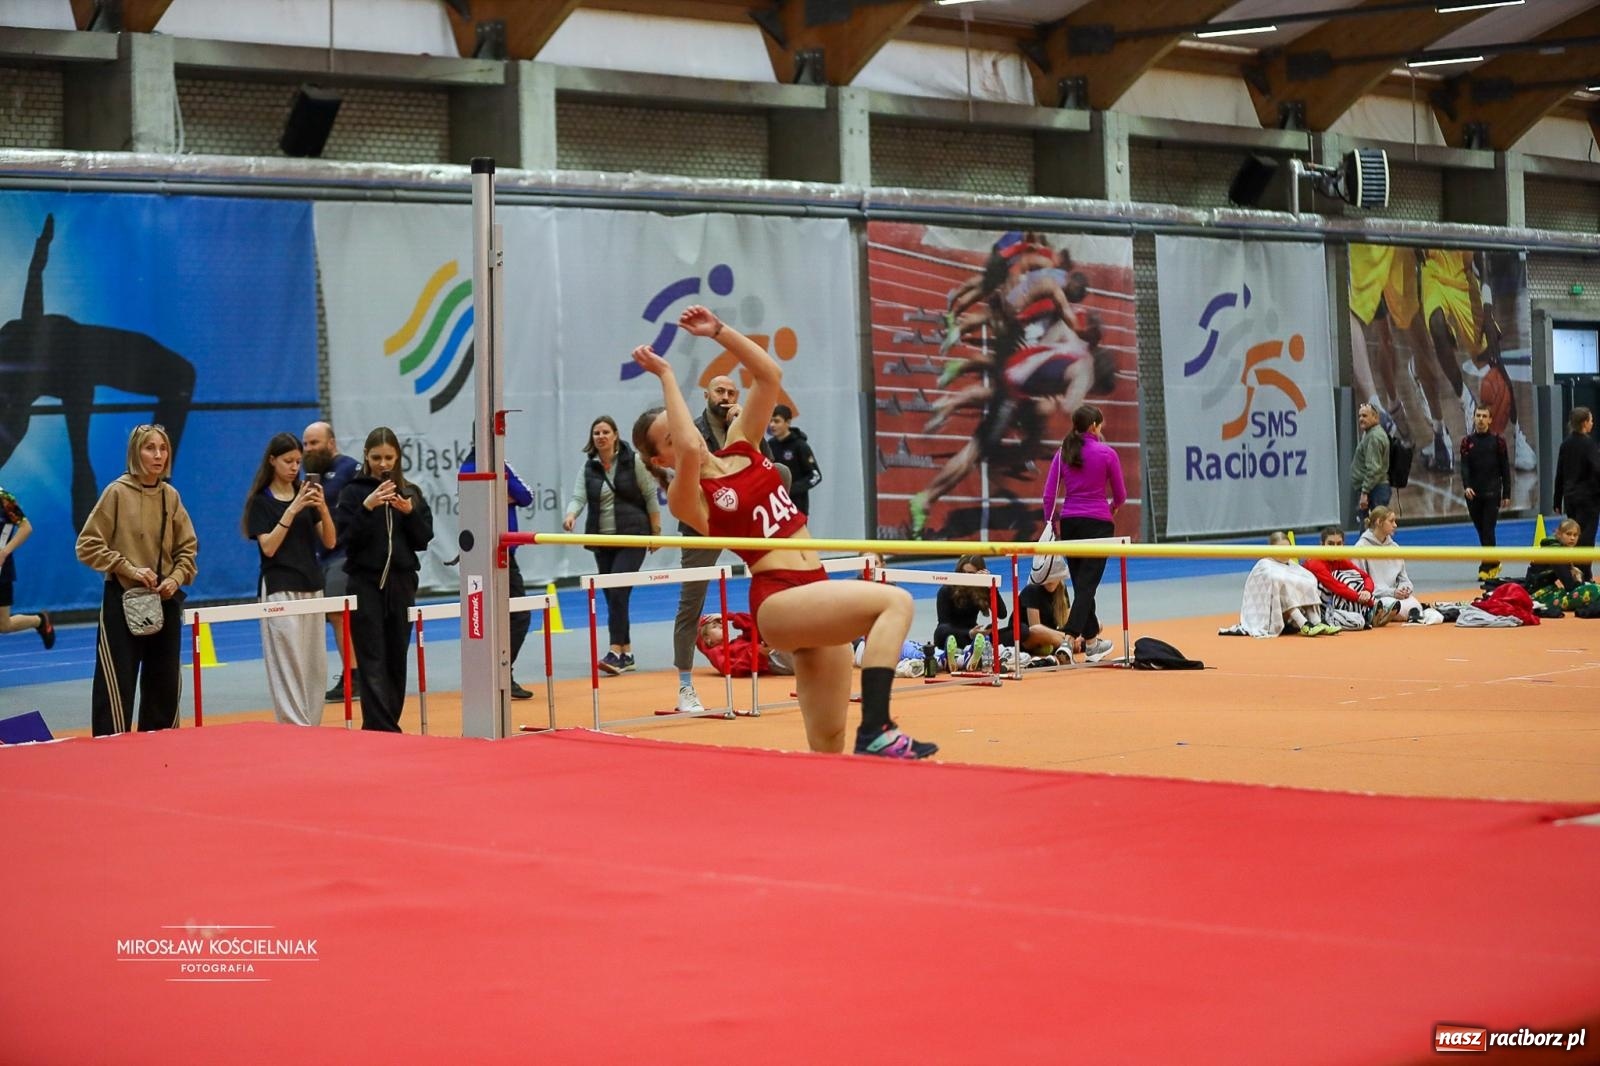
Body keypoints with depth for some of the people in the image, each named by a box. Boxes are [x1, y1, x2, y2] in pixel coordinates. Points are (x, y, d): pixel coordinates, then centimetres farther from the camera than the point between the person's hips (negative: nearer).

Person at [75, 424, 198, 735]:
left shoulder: (171, 496, 5)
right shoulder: (117, 493, -7)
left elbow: (188, 548, 12)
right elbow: (88, 545, -8)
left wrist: (177, 578, -6)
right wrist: (129, 569, -15)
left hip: (165, 601, 5)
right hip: (123, 600, -5)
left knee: (165, 684, 11)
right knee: (117, 686, -5)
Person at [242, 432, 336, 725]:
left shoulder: (306, 495, 10)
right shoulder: (261, 501, -2)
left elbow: (329, 542, 4)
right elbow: (268, 547, -13)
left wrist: (322, 508, -13)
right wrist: (292, 510, -19)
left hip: (311, 587, 5)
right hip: (280, 588, -5)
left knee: (316, 665, 4)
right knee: (288, 665, -10)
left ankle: (312, 727, 9)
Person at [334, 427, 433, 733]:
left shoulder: (411, 493, 8)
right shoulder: (353, 493, 0)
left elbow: (424, 540, 4)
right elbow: (345, 539, -9)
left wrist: (410, 512, -13)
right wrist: (367, 507, -21)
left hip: (402, 584, 3)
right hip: (366, 584, -3)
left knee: (397, 661, 6)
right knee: (373, 663, -8)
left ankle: (386, 726, 13)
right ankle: (382, 730, -12)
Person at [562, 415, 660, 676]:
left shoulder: (634, 461, -3)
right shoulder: (588, 469, 7)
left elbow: (651, 497, 0)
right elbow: (578, 497, -4)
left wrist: (656, 532, -2)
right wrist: (571, 515, -26)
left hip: (632, 538, -5)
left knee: (618, 592, -17)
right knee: (611, 596, 7)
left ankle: (616, 652, -20)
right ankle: (627, 654, 15)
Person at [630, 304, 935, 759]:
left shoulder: (741, 448, 15)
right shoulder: (688, 498, -4)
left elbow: (769, 375, 11)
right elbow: (691, 449, -26)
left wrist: (718, 330, 2)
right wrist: (666, 376, -18)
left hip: (815, 595, 7)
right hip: (779, 601, -7)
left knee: (828, 745, 5)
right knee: (895, 601, -28)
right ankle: (876, 731, -37)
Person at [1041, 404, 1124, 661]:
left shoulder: (1063, 453, 4)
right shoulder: (1106, 453, -6)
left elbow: (1049, 495, 2)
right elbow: (1120, 494, 2)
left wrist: (1052, 524, 10)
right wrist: (1113, 507, 24)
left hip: (1069, 522, 4)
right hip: (1098, 522, -4)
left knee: (1080, 583, 13)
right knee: (1087, 584, -5)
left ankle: (1091, 640, 22)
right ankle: (1070, 637, -20)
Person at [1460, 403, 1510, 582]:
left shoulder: (1497, 440, 2)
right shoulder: (1467, 441, 7)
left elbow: (1505, 468, 3)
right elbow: (1464, 466, -3)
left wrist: (1506, 493, -1)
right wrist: (1466, 486, -20)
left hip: (1492, 492, -3)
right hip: (1473, 493, 3)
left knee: (1488, 530, -9)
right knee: (1481, 531, 9)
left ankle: (1486, 568, -8)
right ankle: (1494, 564, 23)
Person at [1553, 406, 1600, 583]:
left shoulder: (1566, 444, 7)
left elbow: (1559, 475, 10)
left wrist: (1558, 501, 15)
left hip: (1570, 498, 6)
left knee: (1575, 536, 12)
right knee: (1586, 537, -3)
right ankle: (1585, 576, -3)